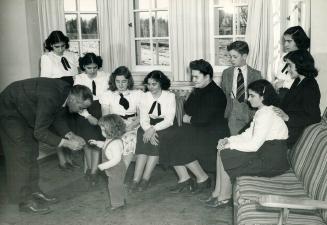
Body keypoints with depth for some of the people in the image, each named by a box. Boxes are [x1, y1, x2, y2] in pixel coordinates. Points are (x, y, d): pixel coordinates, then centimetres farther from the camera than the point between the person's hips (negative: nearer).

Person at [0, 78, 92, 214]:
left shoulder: (67, 92, -12)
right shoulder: (50, 98, -38)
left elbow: (59, 119, 2)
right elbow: (40, 132, -32)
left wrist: (71, 135, -13)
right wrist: (67, 143, -30)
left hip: (25, 112, 9)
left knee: (32, 153, 12)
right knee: (21, 156, -8)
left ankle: (34, 191, 22)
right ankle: (25, 201, 0)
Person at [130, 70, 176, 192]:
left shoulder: (170, 96, -1)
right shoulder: (145, 96, 8)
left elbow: (169, 120, -9)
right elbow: (143, 119, 0)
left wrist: (153, 129, -23)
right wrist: (149, 130, -20)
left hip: (164, 127, -2)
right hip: (148, 127, 2)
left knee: (156, 141, -32)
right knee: (142, 137, -28)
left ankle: (145, 179, -28)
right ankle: (136, 180, -31)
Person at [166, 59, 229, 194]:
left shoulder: (215, 94, -16)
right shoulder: (198, 90, 13)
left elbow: (204, 119, -22)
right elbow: (187, 107, 21)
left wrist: (189, 119, -6)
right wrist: (189, 117, -1)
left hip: (213, 133, -9)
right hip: (197, 129, 9)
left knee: (183, 147, -23)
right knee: (172, 140, -10)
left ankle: (203, 178, -4)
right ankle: (184, 179, -4)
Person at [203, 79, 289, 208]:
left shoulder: (266, 115, -21)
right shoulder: (262, 112, 11)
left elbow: (254, 144, -24)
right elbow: (248, 134, 12)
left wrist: (230, 145, -13)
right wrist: (228, 140, -2)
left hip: (271, 161, -10)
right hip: (264, 151, 10)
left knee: (225, 154, -11)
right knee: (222, 151, 3)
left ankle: (224, 197, 4)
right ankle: (217, 192, 7)